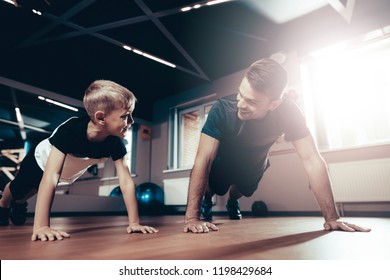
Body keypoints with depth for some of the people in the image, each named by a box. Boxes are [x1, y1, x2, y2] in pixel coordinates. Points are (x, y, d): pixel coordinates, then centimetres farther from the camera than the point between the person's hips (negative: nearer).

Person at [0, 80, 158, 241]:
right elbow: (51, 177, -51)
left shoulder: (115, 142, -34)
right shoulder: (71, 130, -47)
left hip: (67, 175, 4)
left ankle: (19, 204, 65)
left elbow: (126, 181, -35)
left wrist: (134, 223, -39)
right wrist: (41, 226, -56)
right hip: (40, 161, -4)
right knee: (18, 189, 24)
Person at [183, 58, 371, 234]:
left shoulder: (288, 113, -35)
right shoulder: (222, 109, -41)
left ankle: (232, 203, 55)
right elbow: (204, 159, -44)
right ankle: (206, 202, 31)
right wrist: (192, 217, -47)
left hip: (253, 166, 2)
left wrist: (331, 217, -37)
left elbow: (311, 159, -34)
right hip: (223, 162, -1)